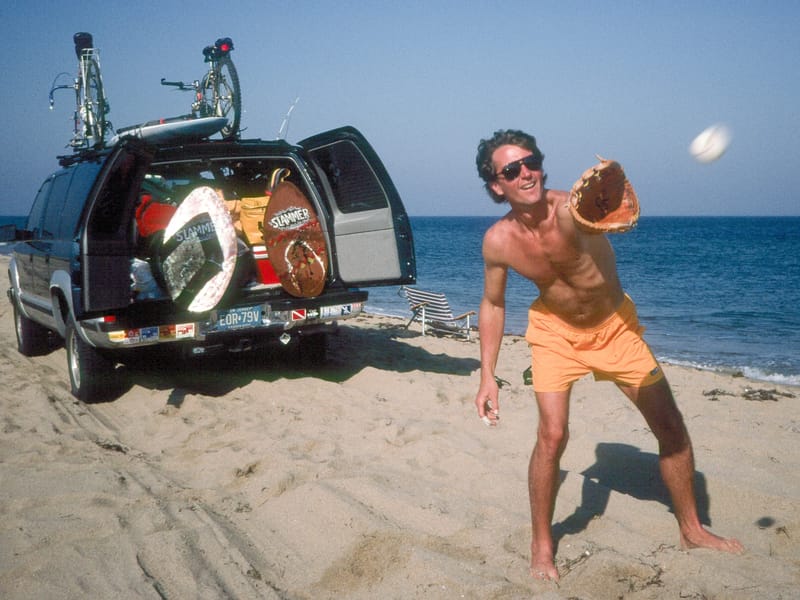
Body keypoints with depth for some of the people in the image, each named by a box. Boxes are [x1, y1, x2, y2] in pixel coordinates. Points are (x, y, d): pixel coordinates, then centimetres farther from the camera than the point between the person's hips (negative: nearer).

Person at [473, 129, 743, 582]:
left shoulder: (569, 209, -30)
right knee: (552, 435, -15)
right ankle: (542, 547, 6)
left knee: (672, 427, 4)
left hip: (615, 324, 0)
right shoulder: (498, 240, -18)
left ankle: (692, 530, 27)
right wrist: (488, 375, -4)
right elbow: (493, 305, -2)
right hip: (555, 331, 1)